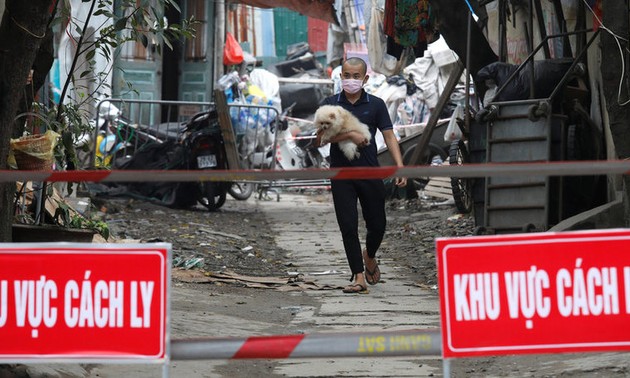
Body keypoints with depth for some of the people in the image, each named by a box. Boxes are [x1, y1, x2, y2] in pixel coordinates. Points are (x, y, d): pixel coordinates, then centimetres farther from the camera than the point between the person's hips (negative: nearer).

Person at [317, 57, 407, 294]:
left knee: (377, 225, 7)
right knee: (348, 227, -5)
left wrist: (399, 166, -13)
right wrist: (349, 135, -20)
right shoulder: (329, 104, 3)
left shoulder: (376, 105, 4)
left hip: (370, 173, 1)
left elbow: (388, 136, -1)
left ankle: (369, 257, 38)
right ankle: (358, 277, 1)